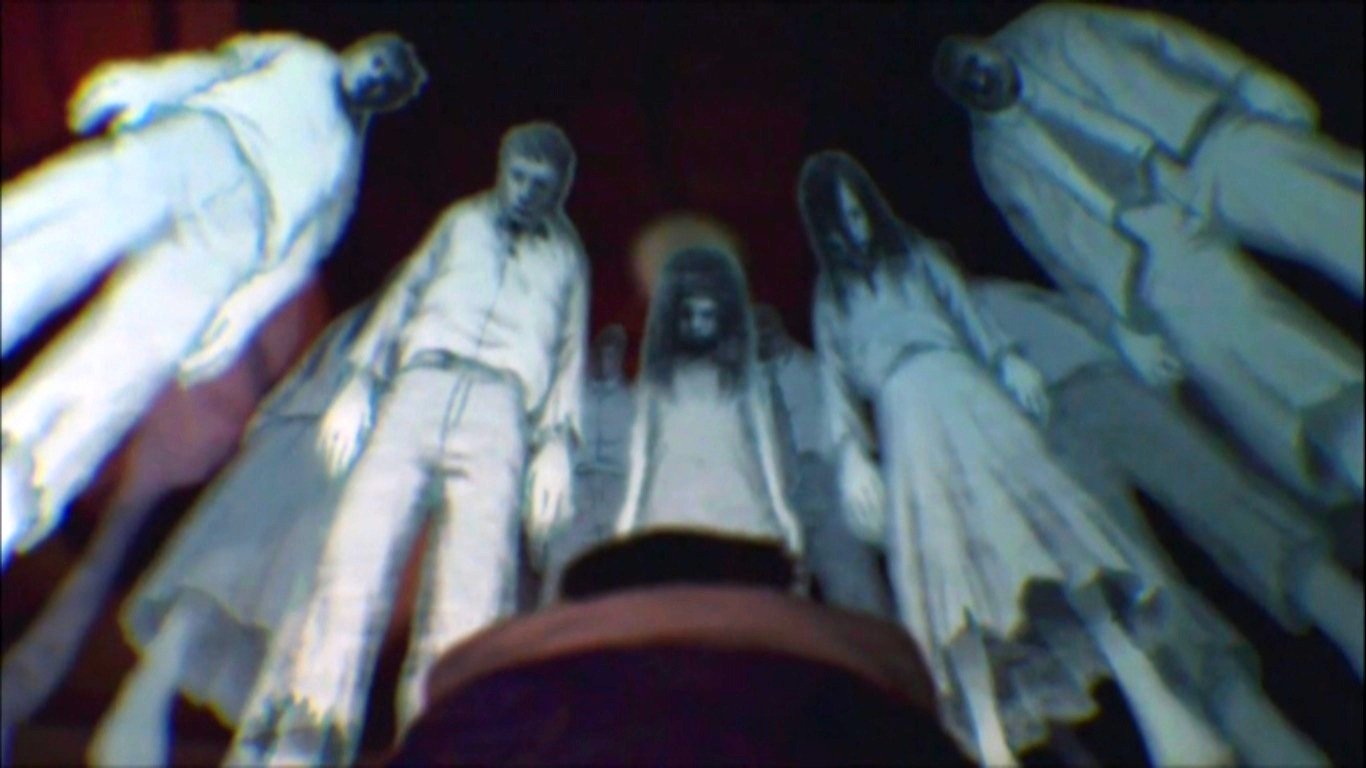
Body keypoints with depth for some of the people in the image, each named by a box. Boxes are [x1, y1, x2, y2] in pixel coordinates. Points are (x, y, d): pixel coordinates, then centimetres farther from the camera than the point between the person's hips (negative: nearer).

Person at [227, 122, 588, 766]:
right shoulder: (462, 221, 26)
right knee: (357, 550, -15)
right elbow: (403, 296, 19)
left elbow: (569, 352, 16)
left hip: (500, 408, -1)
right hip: (418, 388, 1)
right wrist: (360, 383, 6)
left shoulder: (567, 257, 25)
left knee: (473, 584, -18)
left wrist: (556, 443, 2)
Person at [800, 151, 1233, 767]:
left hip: (964, 391, 1)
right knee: (947, 557, -18)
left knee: (1028, 511, -17)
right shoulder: (831, 297, 22)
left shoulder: (919, 255, 25)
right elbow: (835, 383, 12)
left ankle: (1154, 702, -24)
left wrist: (1007, 361, -2)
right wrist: (852, 455, -4)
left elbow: (970, 316, 18)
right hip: (903, 413, 0)